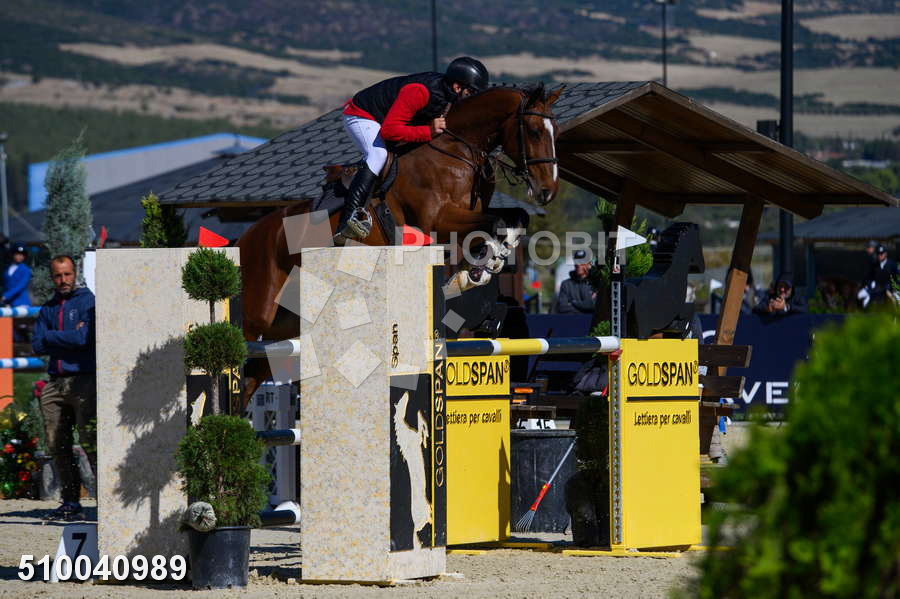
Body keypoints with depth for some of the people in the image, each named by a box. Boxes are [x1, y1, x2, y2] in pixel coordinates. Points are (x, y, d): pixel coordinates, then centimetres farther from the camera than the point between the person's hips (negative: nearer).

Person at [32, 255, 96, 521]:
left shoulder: (87, 301, 1)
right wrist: (69, 337, -3)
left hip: (84, 381, -6)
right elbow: (38, 345, 8)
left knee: (92, 443, -12)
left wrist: (51, 337, 0)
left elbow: (84, 338, -12)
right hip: (55, 382, 6)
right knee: (57, 445, 3)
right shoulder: (48, 309, 19)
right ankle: (70, 503, 9)